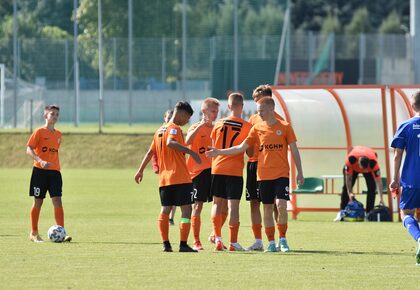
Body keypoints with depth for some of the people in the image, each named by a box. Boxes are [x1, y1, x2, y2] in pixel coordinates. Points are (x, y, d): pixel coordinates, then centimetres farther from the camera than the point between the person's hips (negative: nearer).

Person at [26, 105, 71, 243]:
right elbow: (29, 149, -12)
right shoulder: (39, 132, -4)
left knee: (57, 200, -7)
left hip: (54, 171, 4)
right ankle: (34, 233, 14)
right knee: (38, 201, 2)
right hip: (40, 170, -4)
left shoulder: (58, 134, 13)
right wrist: (40, 161, -26)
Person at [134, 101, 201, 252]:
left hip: (164, 178, 8)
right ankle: (183, 244, -9)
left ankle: (166, 244, 8)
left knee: (165, 210, 11)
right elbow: (170, 143, -28)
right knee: (186, 210, -4)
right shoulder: (174, 128, -8)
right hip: (180, 178, -8)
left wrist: (140, 170, 25)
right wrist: (190, 152, -33)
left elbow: (150, 152, 19)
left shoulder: (160, 130, 16)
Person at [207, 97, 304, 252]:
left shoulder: (285, 127, 0)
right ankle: (271, 242, 11)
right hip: (263, 174, 3)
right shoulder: (257, 128, 6)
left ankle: (283, 239, -3)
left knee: (281, 204, -17)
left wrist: (299, 172, 0)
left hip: (281, 174, -3)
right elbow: (242, 147, 6)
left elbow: (294, 150, 3)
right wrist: (220, 152, 1)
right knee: (268, 208, 4)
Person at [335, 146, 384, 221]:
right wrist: (349, 192, -27)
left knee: (372, 187, -16)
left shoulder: (373, 162, -43)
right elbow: (348, 177, -29)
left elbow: (378, 181, -37)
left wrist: (381, 199, -39)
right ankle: (341, 212, 1)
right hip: (353, 167, 0)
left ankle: (369, 212, -10)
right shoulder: (350, 159, -43)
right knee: (346, 187, -6)